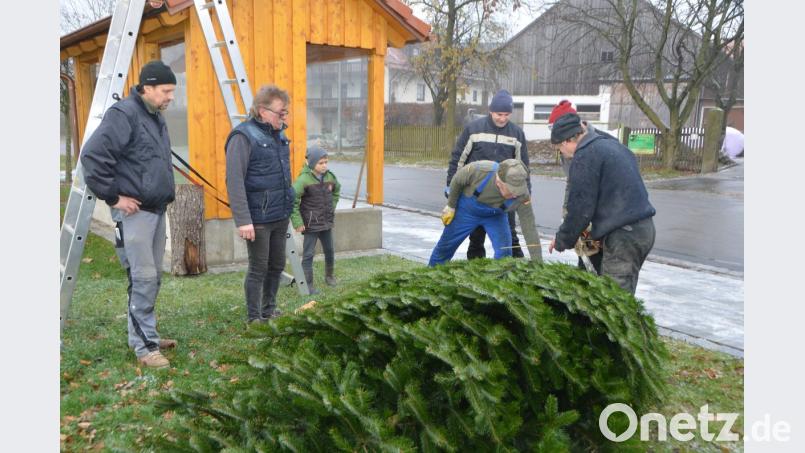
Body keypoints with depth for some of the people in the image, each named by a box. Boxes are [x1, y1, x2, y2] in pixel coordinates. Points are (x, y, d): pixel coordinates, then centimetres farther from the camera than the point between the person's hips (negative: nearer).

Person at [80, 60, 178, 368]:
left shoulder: (156, 118, 15)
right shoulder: (123, 114, -13)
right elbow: (92, 156, -22)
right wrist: (113, 196, -18)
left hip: (157, 210, 9)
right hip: (133, 212, -9)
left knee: (153, 276, 14)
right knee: (143, 278, -8)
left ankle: (145, 333, 25)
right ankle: (144, 345, 0)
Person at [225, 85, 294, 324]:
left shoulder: (278, 134, 10)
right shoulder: (243, 136, -14)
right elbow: (234, 181, -19)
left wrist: (289, 207, 18)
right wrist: (243, 220, -22)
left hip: (280, 216, 8)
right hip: (258, 219, -8)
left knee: (277, 265, 16)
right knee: (258, 269, 3)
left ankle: (269, 310, 33)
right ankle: (253, 318, 18)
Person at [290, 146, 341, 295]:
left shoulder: (329, 176, 1)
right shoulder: (304, 179, -19)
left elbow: (336, 191, 23)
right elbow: (292, 200, -20)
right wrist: (297, 222, -19)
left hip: (327, 222, 6)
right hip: (311, 224, -6)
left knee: (330, 251, 18)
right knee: (308, 254, 0)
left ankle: (330, 276, 38)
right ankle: (308, 284, 8)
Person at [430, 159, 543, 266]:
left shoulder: (522, 196, -36)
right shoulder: (477, 170, -40)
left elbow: (529, 229, -30)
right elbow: (457, 181, -17)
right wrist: (451, 206, -5)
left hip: (496, 216, 1)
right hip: (466, 210, 0)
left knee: (504, 253, -16)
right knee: (445, 247, 12)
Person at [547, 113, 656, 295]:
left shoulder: (585, 155, -11)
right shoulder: (613, 145, 18)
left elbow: (581, 207, -12)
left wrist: (562, 241, 2)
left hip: (622, 235, -9)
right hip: (644, 228, 9)